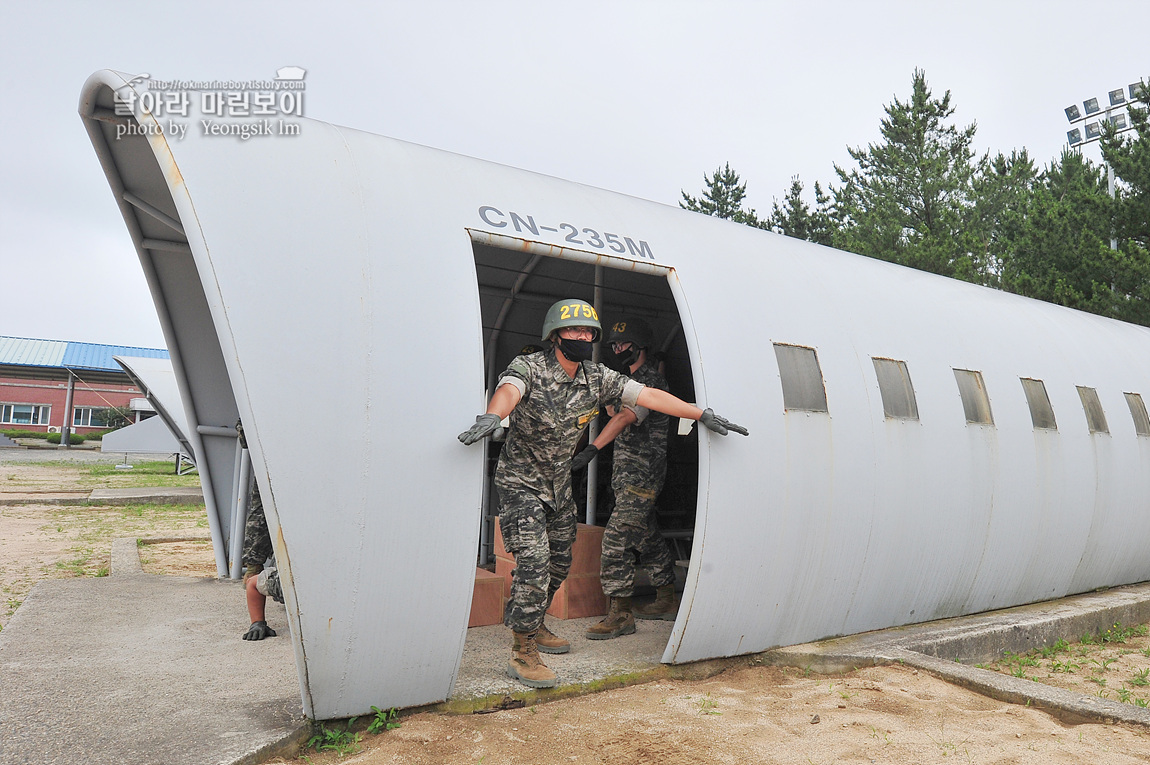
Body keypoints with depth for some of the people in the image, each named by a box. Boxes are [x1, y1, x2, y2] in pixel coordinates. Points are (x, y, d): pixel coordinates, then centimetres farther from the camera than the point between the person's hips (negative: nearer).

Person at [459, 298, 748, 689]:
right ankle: (522, 654, -1)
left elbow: (648, 396, -4)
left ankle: (532, 625, 38)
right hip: (521, 483, -6)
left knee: (559, 562, 15)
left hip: (559, 485, 6)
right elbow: (508, 390, -40)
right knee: (534, 563, -14)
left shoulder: (598, 378, -3)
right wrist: (492, 416, -64)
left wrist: (702, 414, -8)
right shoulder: (528, 368, -18)